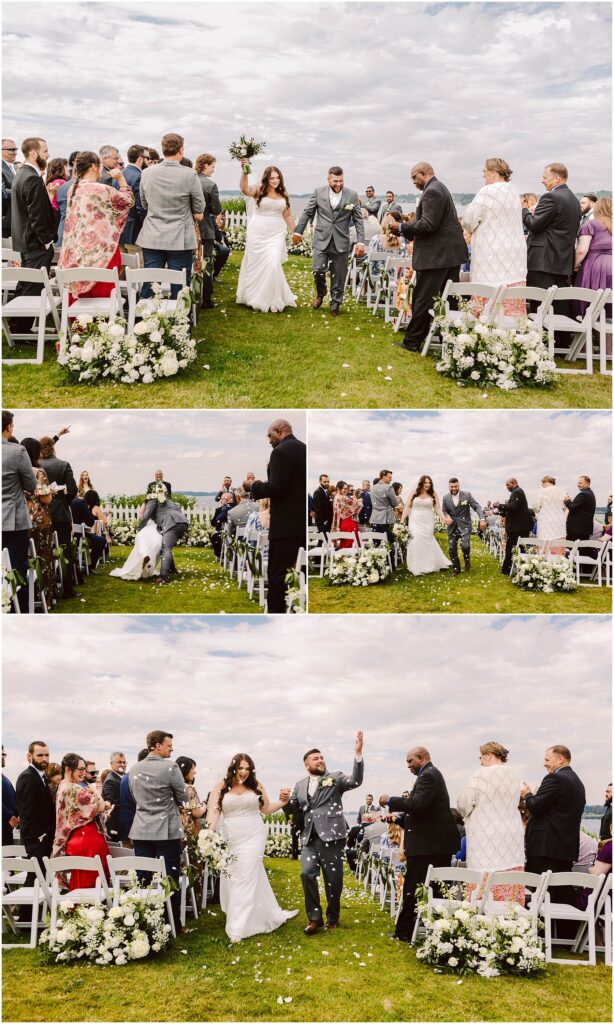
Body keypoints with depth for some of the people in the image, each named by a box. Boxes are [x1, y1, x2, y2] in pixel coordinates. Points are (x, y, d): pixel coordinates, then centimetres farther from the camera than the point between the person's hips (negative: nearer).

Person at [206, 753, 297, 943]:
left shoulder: (256, 786, 4)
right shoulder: (221, 788, 0)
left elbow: (266, 809, 14)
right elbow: (213, 811, -9)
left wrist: (282, 801, -3)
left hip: (253, 837, -1)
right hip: (231, 840, 1)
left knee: (245, 879, -7)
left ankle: (238, 928, -3)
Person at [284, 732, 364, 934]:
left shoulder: (335, 778, 5)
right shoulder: (300, 785, 16)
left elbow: (356, 781, -13)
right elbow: (292, 810, 18)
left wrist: (358, 753, -24)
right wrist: (285, 801, -6)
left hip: (332, 838, -2)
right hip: (310, 839, 3)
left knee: (334, 880, 2)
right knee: (307, 874, -16)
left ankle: (332, 918, 23)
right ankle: (315, 917, -2)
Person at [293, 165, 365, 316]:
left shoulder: (352, 196, -1)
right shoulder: (318, 193, 1)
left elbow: (358, 220, 1)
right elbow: (307, 213, 10)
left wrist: (360, 242, -5)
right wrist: (298, 231, 11)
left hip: (341, 242, 0)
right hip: (321, 239, 0)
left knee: (338, 275, 4)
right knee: (318, 271, -10)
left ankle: (335, 305, 21)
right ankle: (320, 293, 21)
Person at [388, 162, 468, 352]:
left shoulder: (432, 191, -15)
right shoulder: (440, 188, 19)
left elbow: (428, 224, -23)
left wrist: (401, 227, -13)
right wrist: (406, 230, 14)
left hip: (436, 255, -10)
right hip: (451, 252, 10)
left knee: (422, 300, -4)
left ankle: (412, 342, 1)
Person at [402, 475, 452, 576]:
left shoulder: (433, 495, 4)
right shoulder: (414, 494, 4)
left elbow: (438, 509, 2)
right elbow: (407, 507, 4)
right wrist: (402, 520, -3)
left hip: (427, 523, 0)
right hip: (415, 522, 0)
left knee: (428, 543, 0)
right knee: (416, 542, -8)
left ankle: (428, 566, 15)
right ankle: (417, 568, -2)